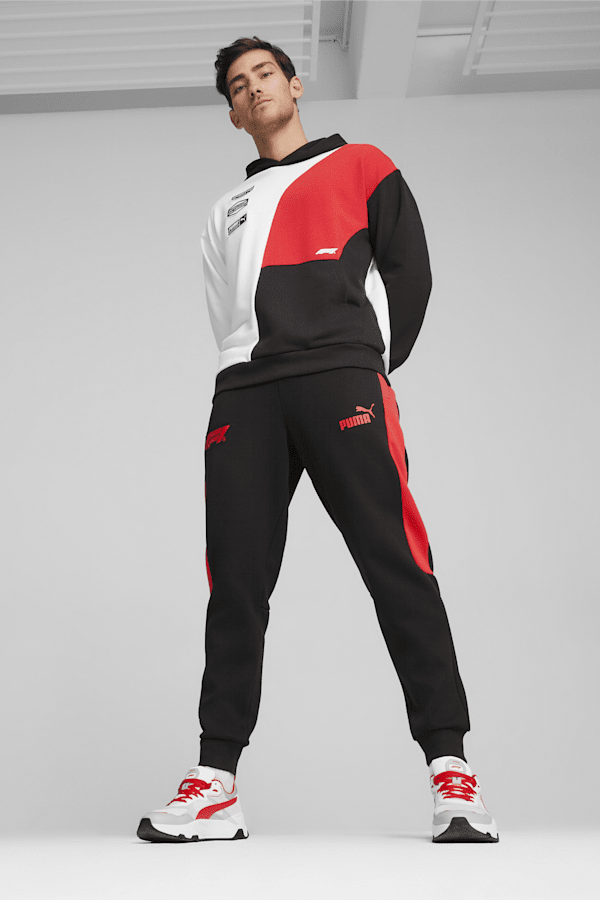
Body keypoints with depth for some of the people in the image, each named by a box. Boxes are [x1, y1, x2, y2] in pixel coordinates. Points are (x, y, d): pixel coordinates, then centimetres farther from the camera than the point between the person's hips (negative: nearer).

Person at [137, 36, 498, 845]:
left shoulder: (360, 167, 19)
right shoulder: (227, 211, 31)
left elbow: (409, 272, 10)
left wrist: (373, 367, 3)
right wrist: (250, 372, 8)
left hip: (341, 377, -4)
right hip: (244, 394, 4)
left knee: (396, 566, -12)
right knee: (235, 583, -4)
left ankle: (449, 766, -10)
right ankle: (217, 783, -3)